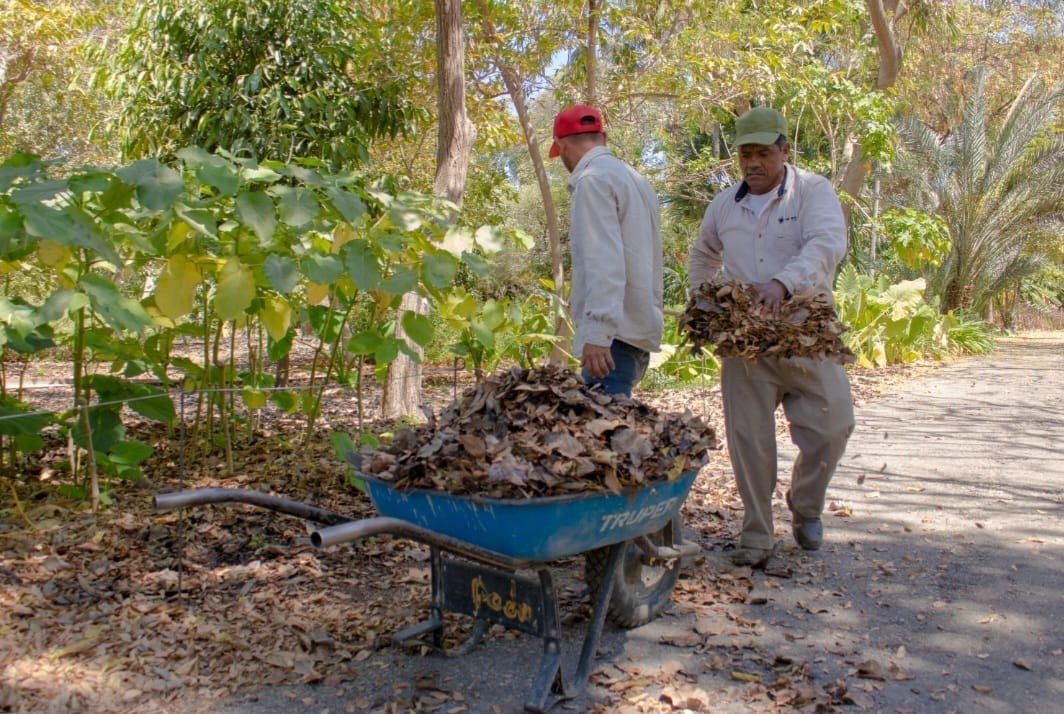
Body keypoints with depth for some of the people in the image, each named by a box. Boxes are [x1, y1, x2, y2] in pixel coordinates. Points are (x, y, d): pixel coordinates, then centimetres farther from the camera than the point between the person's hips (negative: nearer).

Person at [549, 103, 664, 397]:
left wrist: (598, 333, -23)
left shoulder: (592, 179, -9)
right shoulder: (635, 178, 17)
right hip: (641, 327, 9)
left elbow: (604, 262, -20)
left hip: (614, 332, -9)